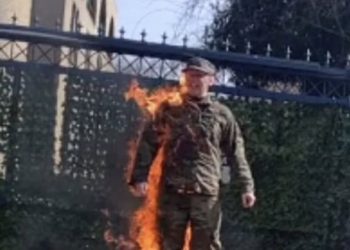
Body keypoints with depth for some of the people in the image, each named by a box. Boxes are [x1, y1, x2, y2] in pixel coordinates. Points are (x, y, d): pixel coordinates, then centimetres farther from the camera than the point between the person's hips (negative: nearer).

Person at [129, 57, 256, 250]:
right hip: (172, 190, 1)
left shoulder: (222, 114, 8)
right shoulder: (170, 109, 8)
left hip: (206, 192, 0)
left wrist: (247, 186, 4)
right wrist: (140, 176, -3)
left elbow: (236, 154, 10)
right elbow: (148, 143, 7)